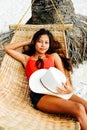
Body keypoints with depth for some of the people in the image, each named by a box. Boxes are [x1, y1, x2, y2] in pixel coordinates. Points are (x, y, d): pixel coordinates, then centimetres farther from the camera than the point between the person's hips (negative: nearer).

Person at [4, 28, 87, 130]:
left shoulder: (54, 56, 26)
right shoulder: (26, 59, 25)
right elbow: (7, 48, 24)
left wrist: (69, 88, -8)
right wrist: (28, 42, 28)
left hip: (58, 90, 3)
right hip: (39, 95, -3)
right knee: (79, 109, -29)